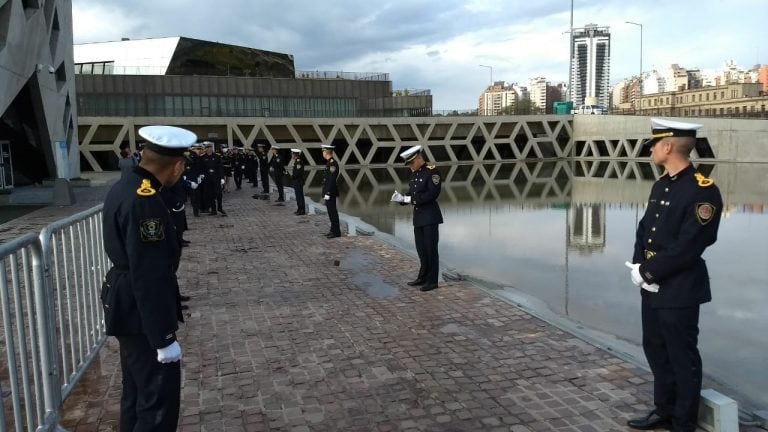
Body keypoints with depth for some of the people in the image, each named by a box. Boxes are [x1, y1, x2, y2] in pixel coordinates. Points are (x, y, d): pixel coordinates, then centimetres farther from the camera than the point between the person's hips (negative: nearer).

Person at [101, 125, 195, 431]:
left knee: (137, 391, 23)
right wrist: (164, 337, -22)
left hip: (125, 305, 10)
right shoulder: (145, 202, -27)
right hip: (139, 312, -10)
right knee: (159, 398, 0)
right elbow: (149, 277, -27)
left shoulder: (124, 187, 5)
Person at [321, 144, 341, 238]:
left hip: (330, 192, -10)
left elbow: (332, 179, -22)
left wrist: (328, 193, -21)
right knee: (331, 211, 14)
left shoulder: (332, 163, -18)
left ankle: (336, 232, 2)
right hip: (329, 192, 10)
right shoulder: (329, 162, 13)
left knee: (332, 212, -4)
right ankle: (333, 230, 22)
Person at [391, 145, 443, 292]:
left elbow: (433, 193, -21)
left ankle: (432, 281, 8)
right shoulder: (414, 174, 12)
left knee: (430, 248, -1)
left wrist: (411, 199, -20)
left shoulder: (431, 171, -12)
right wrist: (401, 198, -8)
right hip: (418, 216, 8)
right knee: (421, 249, 15)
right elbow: (412, 193, 13)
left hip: (430, 216, -8)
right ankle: (423, 277, 27)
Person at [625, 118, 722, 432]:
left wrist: (647, 272, -16)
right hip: (652, 287, 9)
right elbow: (644, 230, 12)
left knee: (683, 358, 6)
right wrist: (639, 266, -4)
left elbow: (687, 247, -22)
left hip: (680, 291, -8)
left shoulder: (703, 191, -17)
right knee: (656, 350, 18)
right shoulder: (660, 186, 10)